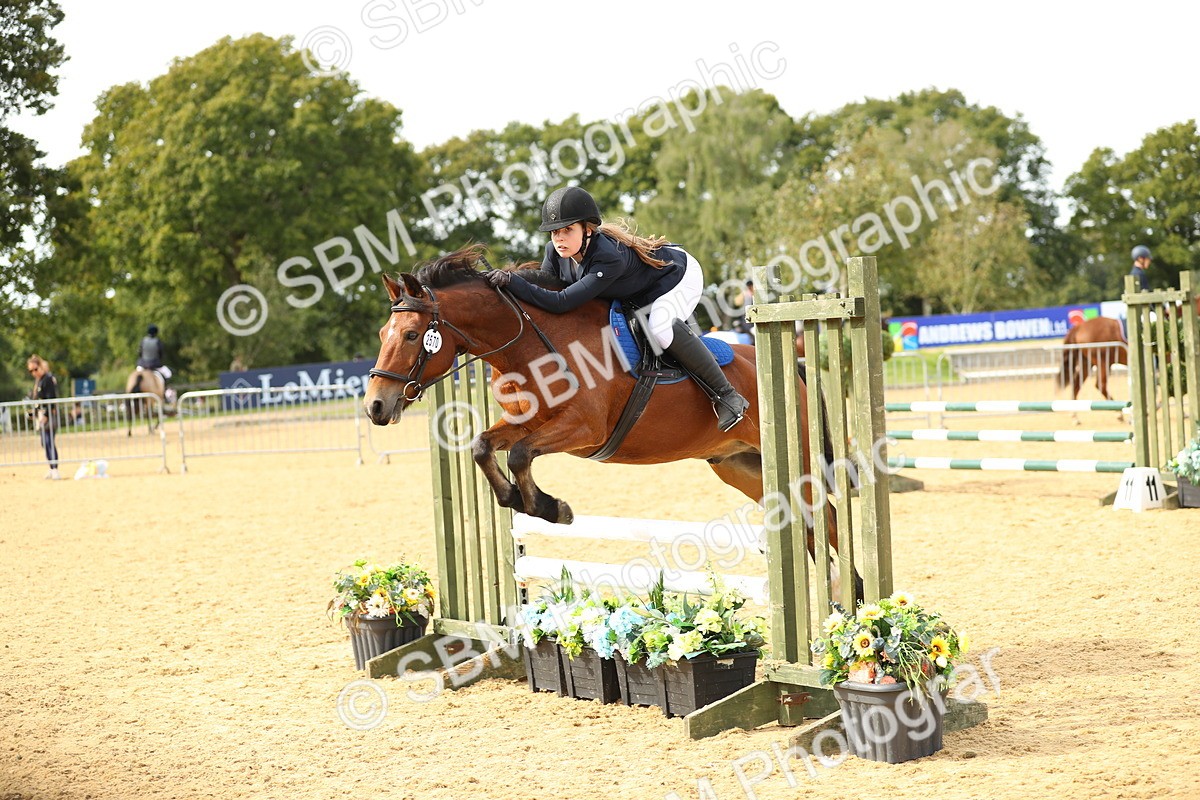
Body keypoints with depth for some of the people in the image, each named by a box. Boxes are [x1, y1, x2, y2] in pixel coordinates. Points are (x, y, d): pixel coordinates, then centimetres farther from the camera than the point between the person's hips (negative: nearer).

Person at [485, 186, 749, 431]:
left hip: (679, 275, -8)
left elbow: (562, 302, -48)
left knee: (660, 327, -34)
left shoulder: (609, 257, -44)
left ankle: (727, 396, -20)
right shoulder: (555, 252, -22)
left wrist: (512, 281, -52)